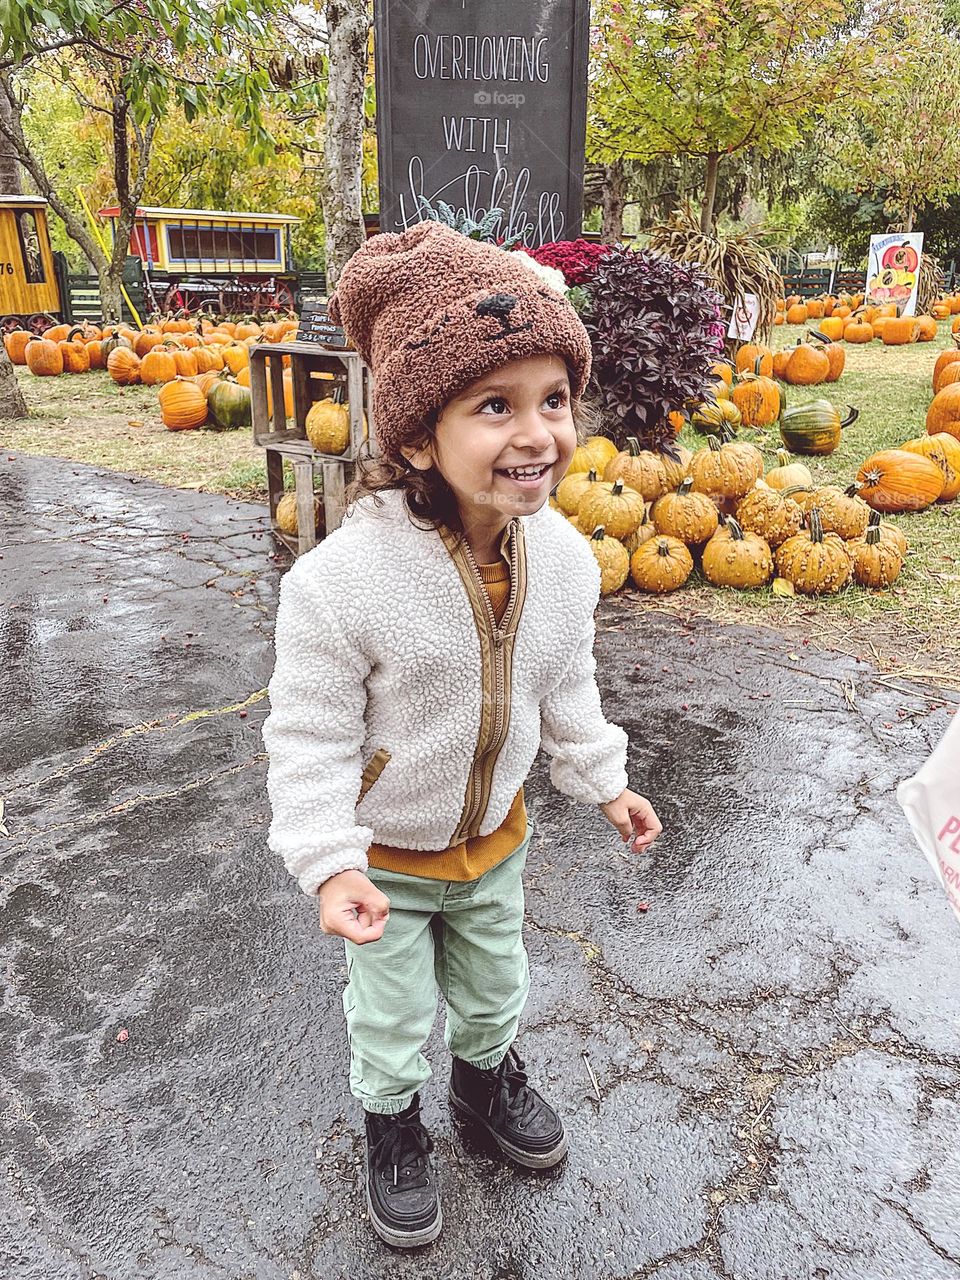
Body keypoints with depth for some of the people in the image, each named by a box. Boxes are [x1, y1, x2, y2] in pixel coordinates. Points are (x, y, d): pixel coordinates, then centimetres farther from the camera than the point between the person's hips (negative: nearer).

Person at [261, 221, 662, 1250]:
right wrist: (331, 864, -28)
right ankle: (392, 1126, 53)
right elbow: (309, 737, -23)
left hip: (496, 834, 4)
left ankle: (488, 1074, 62)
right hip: (384, 855, -4)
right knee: (393, 1018, 21)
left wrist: (603, 780, 9)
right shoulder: (341, 582, -35)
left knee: (494, 985, 29)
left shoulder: (563, 558, -16)